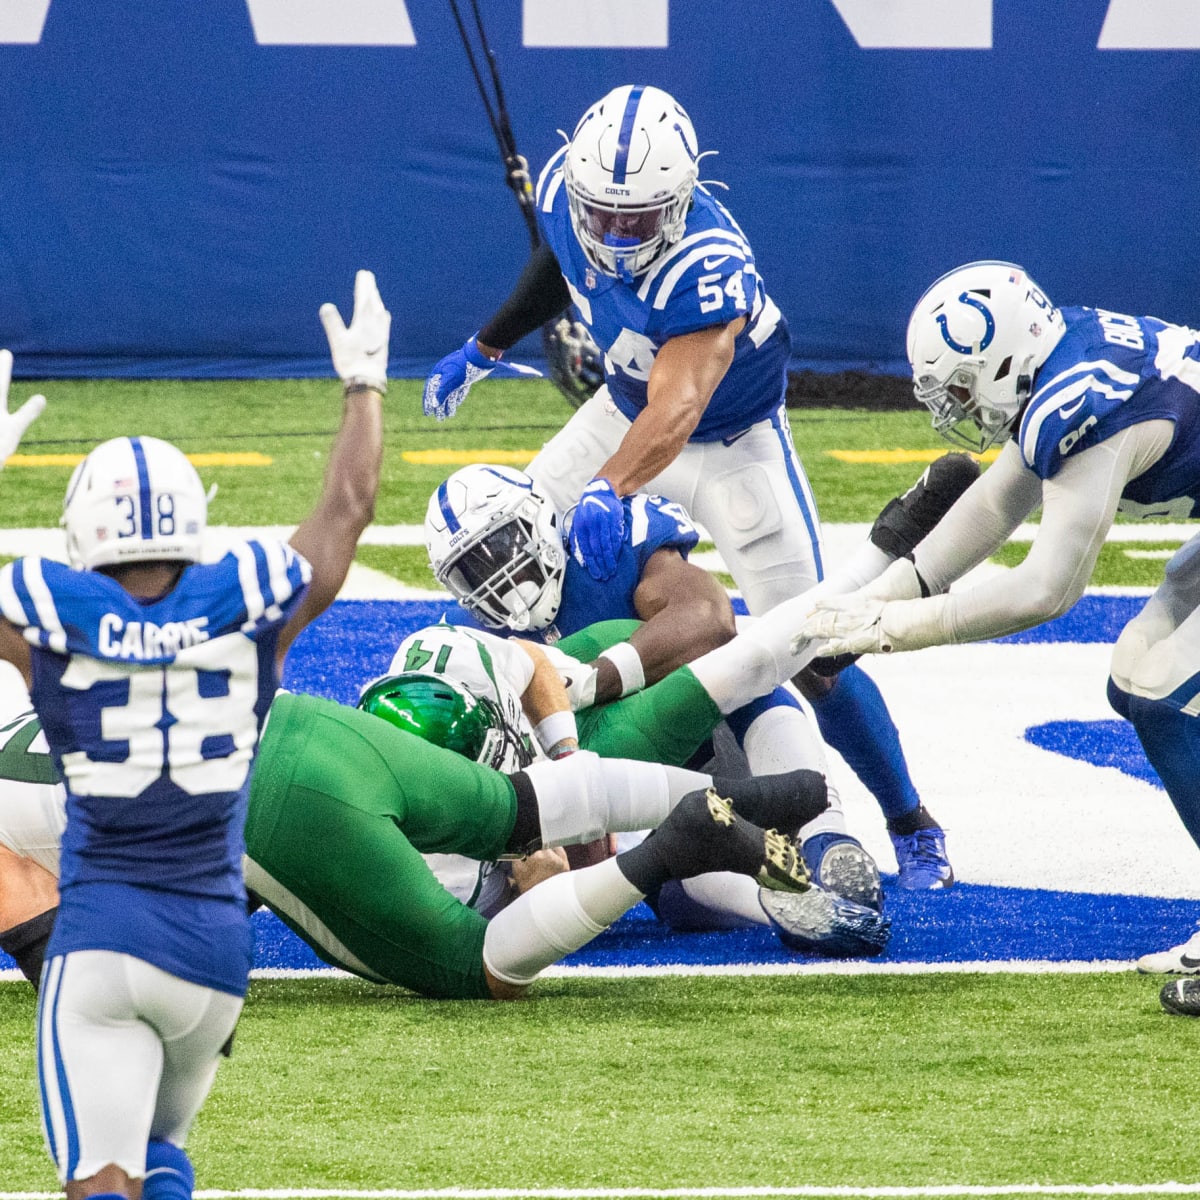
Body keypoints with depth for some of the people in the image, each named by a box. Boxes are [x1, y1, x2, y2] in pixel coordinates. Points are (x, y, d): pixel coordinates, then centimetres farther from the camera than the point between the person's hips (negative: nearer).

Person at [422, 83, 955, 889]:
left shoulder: (706, 268, -41)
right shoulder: (564, 190, -21)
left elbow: (675, 412, -55)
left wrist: (609, 490, -72)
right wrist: (486, 348, 15)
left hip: (732, 443, -6)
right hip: (626, 411, 6)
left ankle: (915, 830, 5)